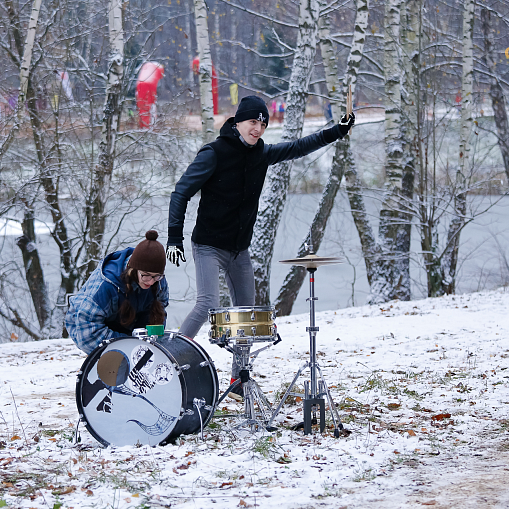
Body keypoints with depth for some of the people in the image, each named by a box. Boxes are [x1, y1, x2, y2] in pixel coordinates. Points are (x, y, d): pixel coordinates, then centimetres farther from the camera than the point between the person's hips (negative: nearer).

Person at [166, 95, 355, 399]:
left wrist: (337, 132, 18)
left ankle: (239, 378, 18)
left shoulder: (261, 153, 5)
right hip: (209, 246, -7)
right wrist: (175, 238, -19)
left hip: (240, 249, 7)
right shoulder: (214, 154, -14)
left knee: (247, 310, 8)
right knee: (208, 304, -22)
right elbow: (182, 193, -12)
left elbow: (297, 148, 21)